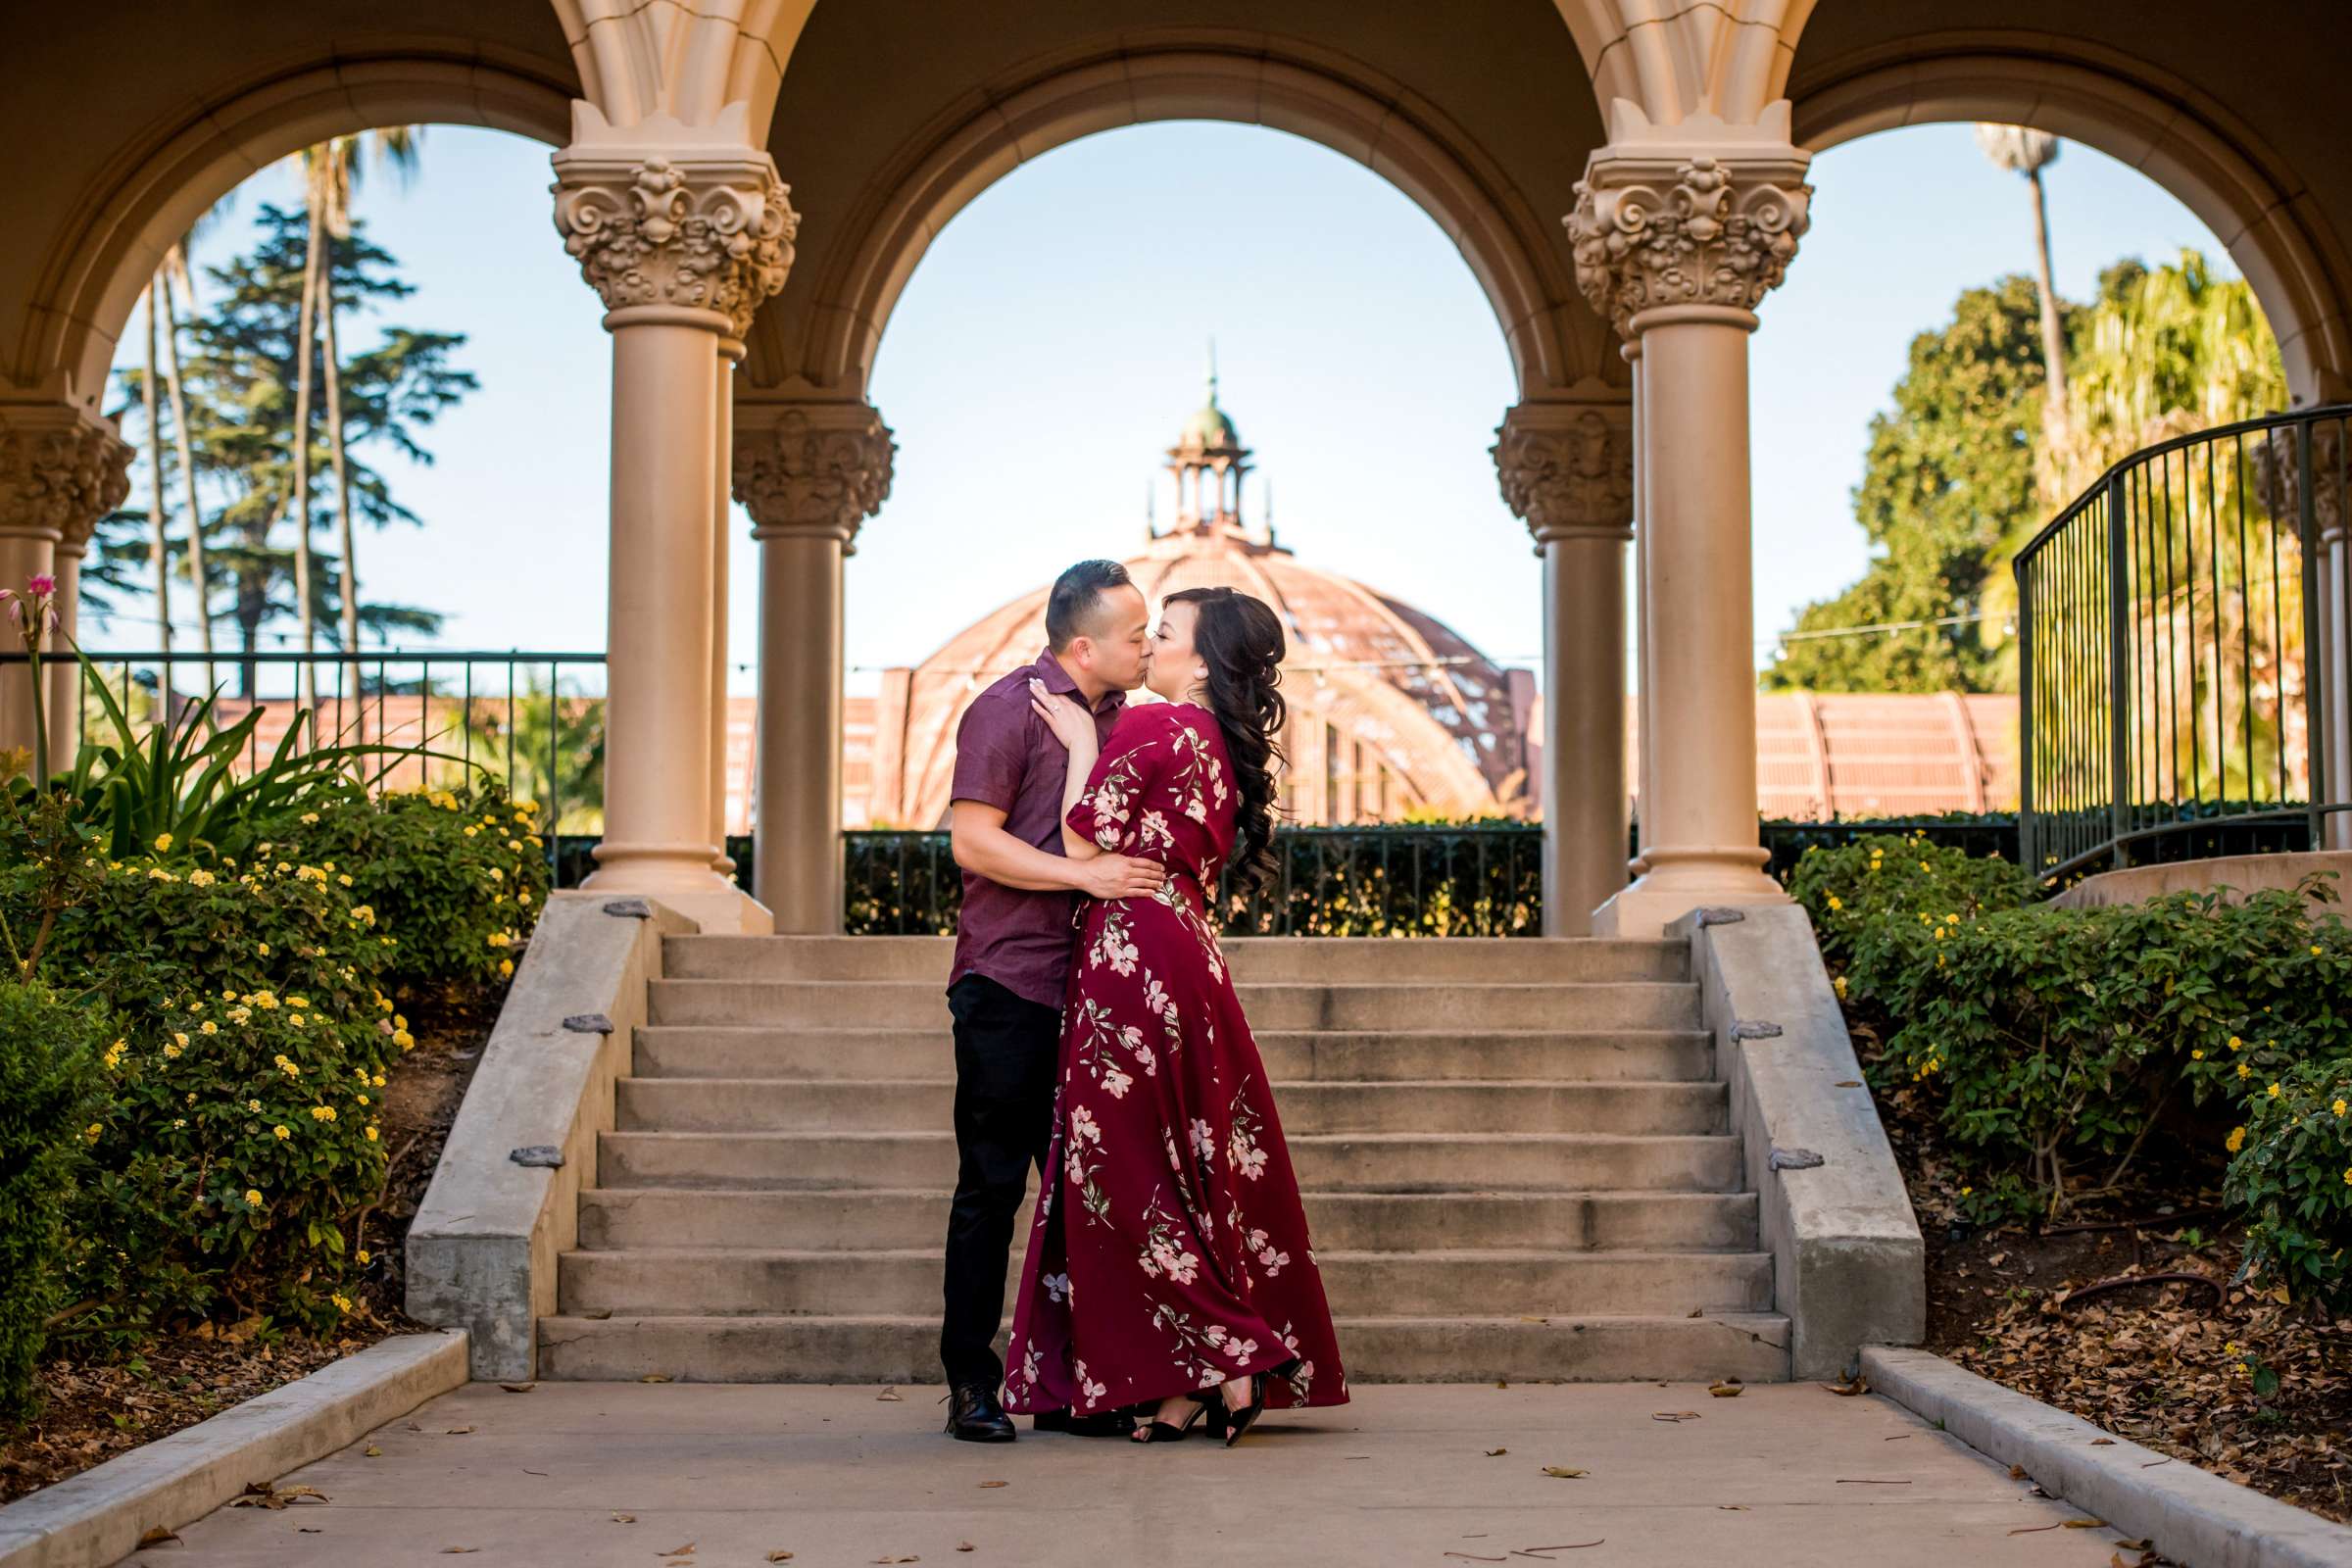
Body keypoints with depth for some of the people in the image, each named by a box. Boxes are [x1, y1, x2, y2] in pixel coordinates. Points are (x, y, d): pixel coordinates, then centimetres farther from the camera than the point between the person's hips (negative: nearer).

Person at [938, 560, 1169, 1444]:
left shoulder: (1116, 715, 16)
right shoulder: (1008, 709, -7)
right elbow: (972, 841, -14)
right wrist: (1085, 874, -19)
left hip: (1087, 988, 7)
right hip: (1008, 984, -7)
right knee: (992, 1187, -1)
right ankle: (972, 1386, 6)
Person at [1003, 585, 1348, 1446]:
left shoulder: (1150, 728, -10)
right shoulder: (1223, 748, 16)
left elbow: (1084, 846, -11)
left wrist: (1083, 744, 0)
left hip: (1134, 962, -9)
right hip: (1191, 962, 9)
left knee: (1130, 1176, -3)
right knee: (1193, 1173, 9)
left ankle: (1226, 1364, -3)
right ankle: (1190, 1384, 11)